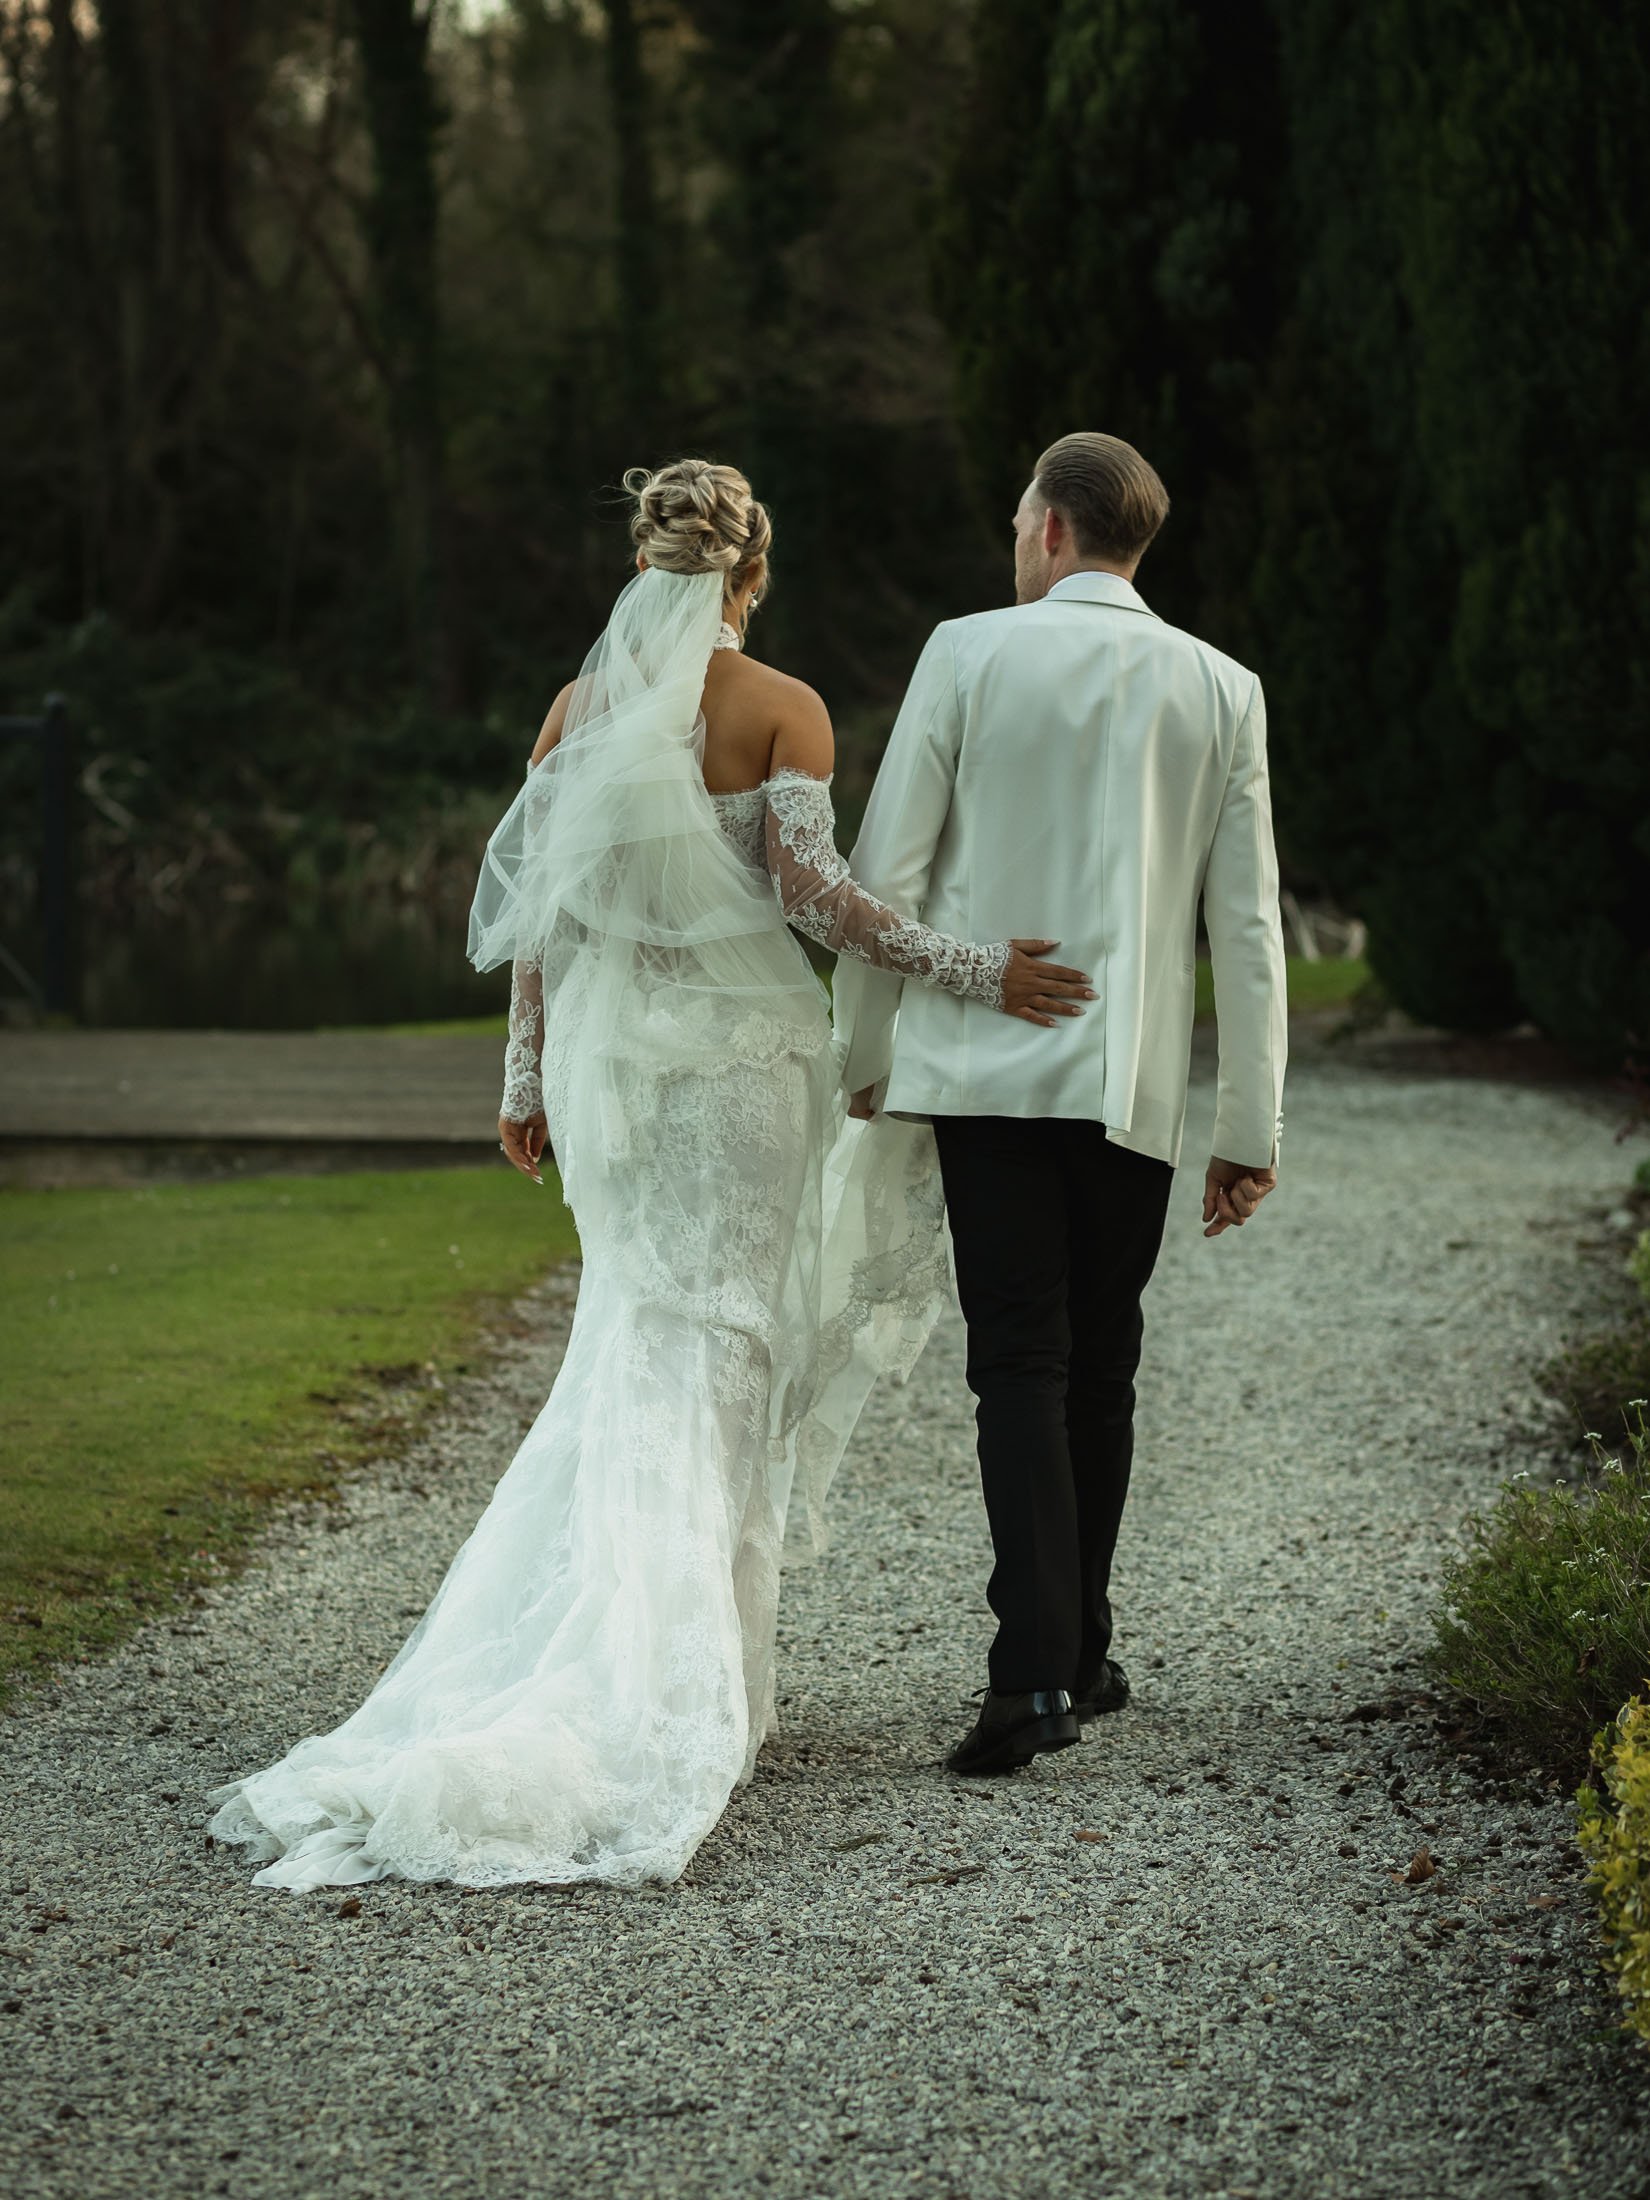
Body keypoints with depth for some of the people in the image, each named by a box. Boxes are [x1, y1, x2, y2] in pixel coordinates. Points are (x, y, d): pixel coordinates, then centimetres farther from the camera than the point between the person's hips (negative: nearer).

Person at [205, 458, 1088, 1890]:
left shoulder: (581, 708, 4)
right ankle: (692, 1679, 0)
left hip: (609, 1054, 4)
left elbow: (536, 907, 4)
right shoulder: (784, 709, -7)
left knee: (637, 1335, 14)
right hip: (746, 1047, -3)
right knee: (715, 1346, 1)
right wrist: (966, 968, -15)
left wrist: (529, 1076, 13)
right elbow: (809, 887, -17)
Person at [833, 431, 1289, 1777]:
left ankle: (1038, 1671, -16)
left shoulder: (969, 655, -2)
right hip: (1134, 1085, 2)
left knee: (1020, 1365, -4)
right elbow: (1247, 925, 4)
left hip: (986, 1064, -2)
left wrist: (864, 1056, 11)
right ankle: (1079, 1647, 23)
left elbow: (887, 871, -2)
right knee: (1101, 1369, 14)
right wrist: (1253, 1130, 8)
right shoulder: (1222, 691, 5)